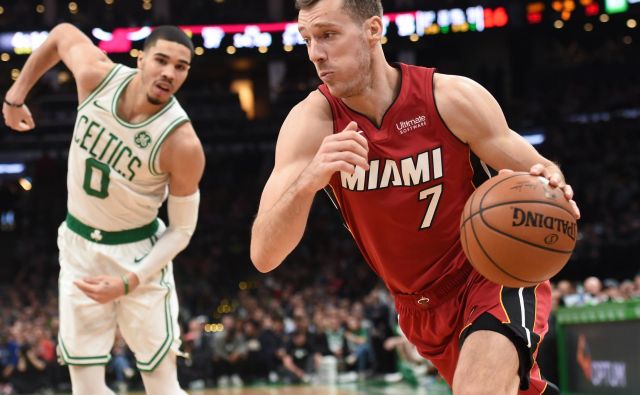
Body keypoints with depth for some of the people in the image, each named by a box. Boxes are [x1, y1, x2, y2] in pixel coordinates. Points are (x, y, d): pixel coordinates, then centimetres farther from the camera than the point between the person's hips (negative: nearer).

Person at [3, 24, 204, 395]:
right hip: (78, 244, 4)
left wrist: (127, 284, -23)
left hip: (137, 252, -4)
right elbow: (62, 33, 7)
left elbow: (181, 230, -15)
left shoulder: (182, 144, -25)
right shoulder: (97, 75, -16)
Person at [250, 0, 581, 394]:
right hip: (420, 308, 4)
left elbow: (536, 175, -7)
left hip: (494, 276, -4)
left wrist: (552, 189, -34)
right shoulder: (313, 122, -16)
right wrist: (308, 181, -43)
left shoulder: (453, 97, -19)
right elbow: (264, 255, -23)